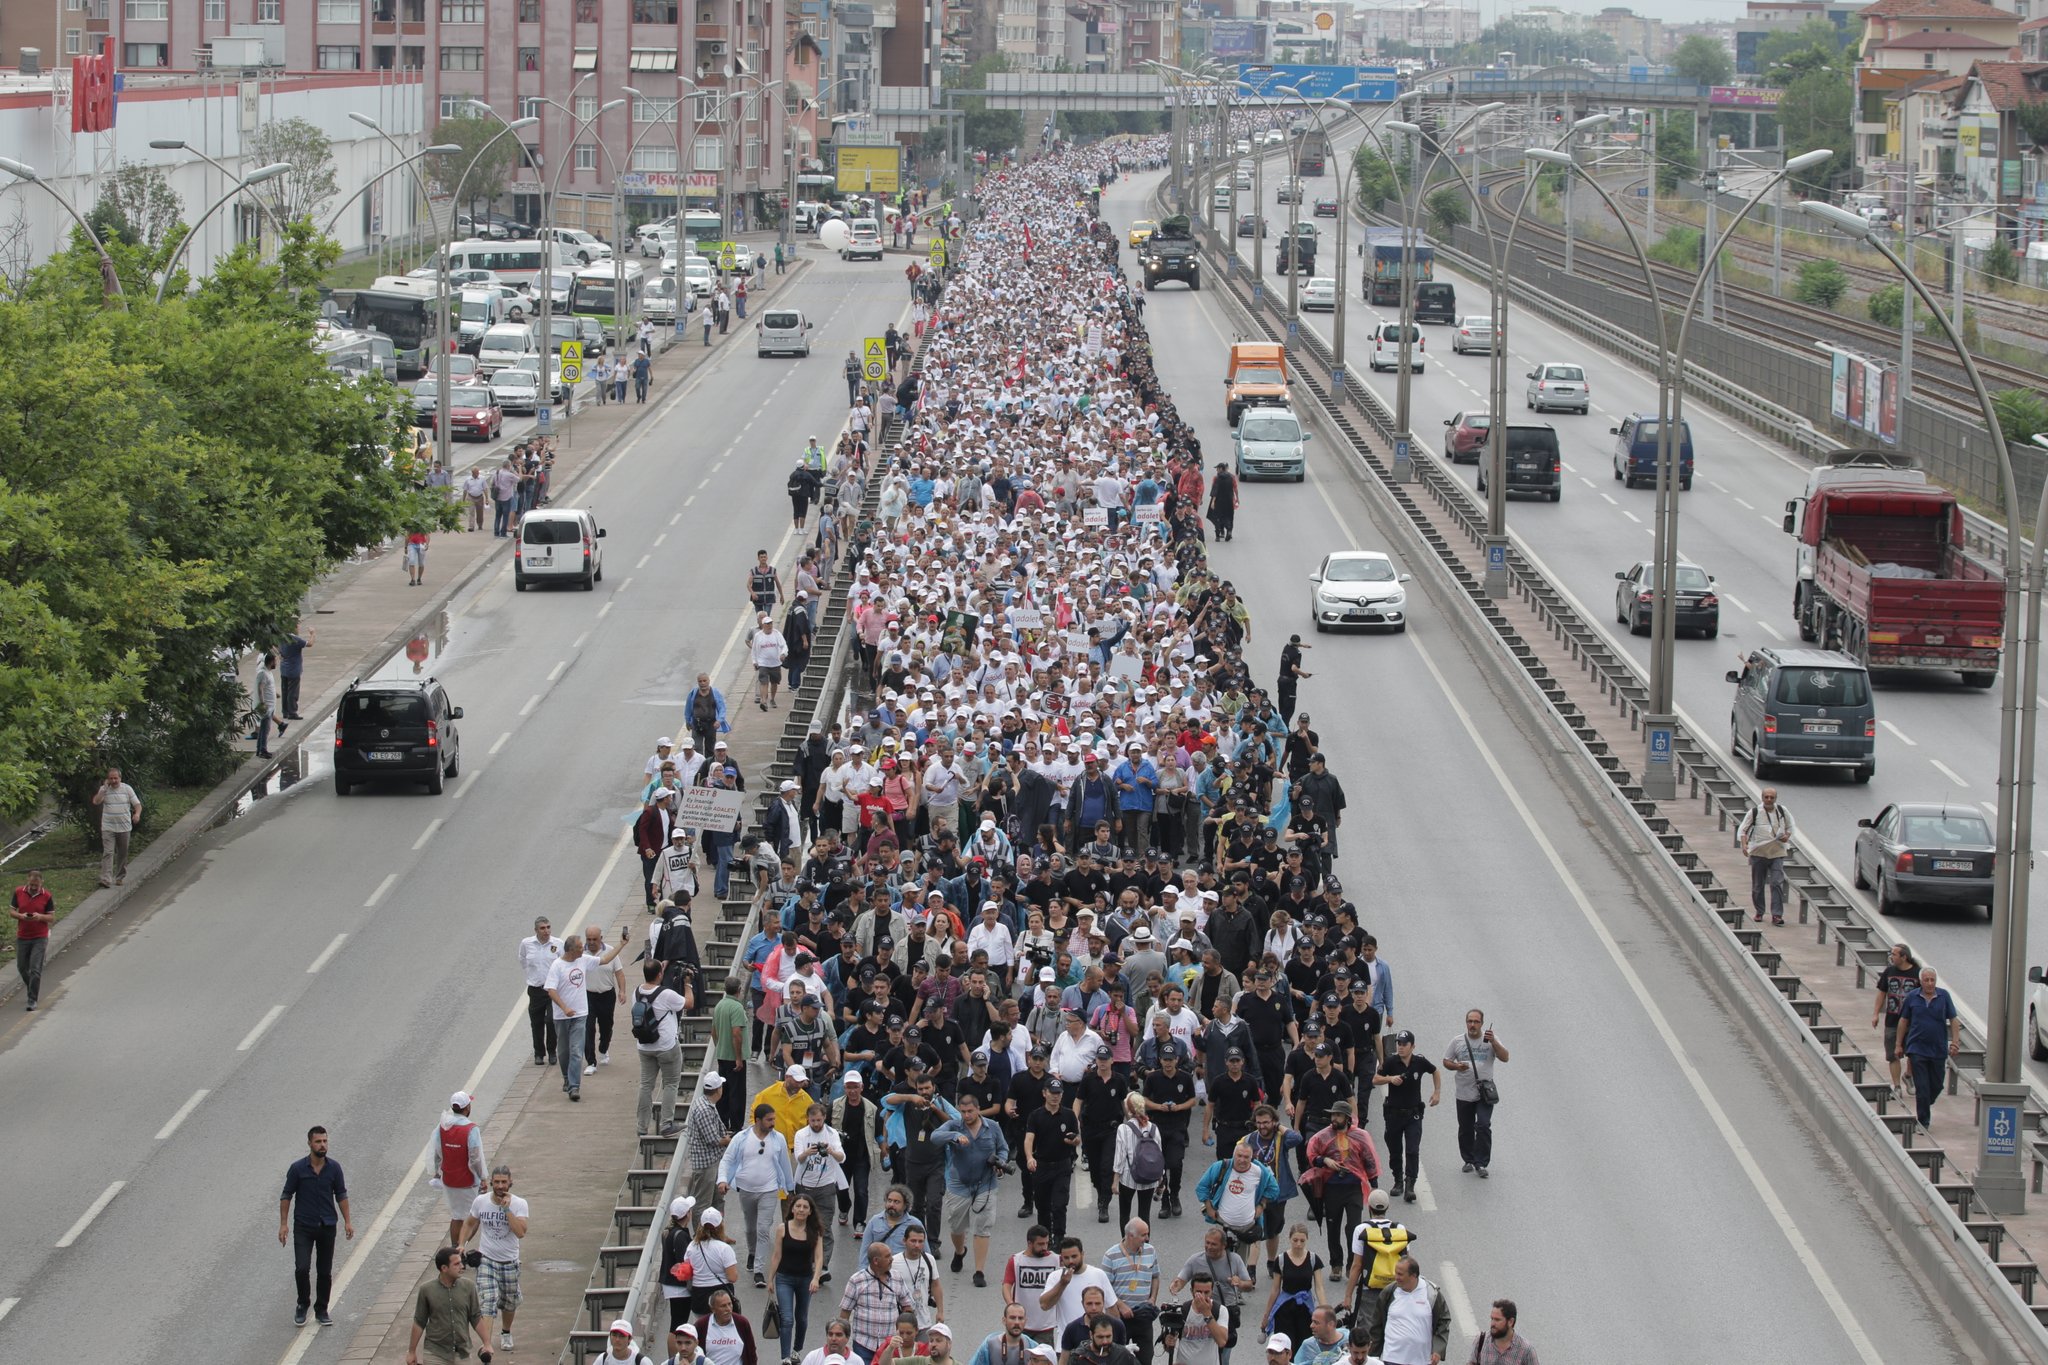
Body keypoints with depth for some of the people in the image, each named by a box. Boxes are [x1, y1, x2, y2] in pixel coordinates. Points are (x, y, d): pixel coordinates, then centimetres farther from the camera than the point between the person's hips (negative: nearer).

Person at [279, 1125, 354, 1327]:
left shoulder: (334, 1168, -1)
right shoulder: (297, 1168, -8)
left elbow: (341, 1195, 8)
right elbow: (286, 1196, -2)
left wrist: (347, 1221, 3)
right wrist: (283, 1224, -6)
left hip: (327, 1226, 2)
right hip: (303, 1227, -2)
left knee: (325, 1272, 6)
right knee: (302, 1267, -14)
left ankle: (321, 1311, 19)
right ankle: (303, 1305, 8)